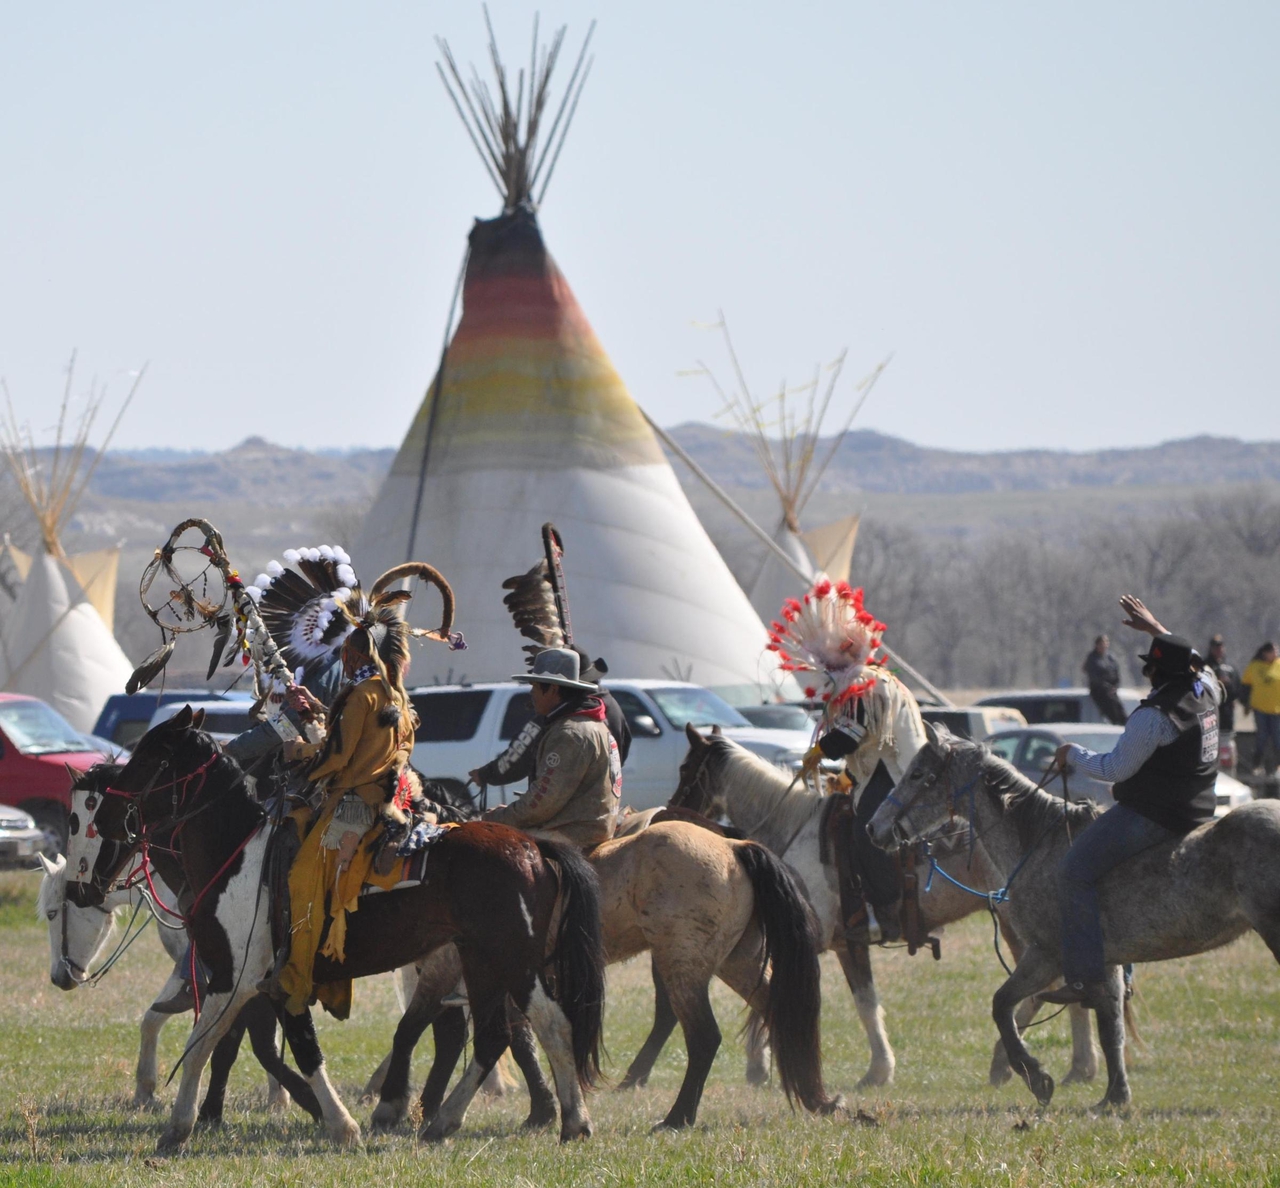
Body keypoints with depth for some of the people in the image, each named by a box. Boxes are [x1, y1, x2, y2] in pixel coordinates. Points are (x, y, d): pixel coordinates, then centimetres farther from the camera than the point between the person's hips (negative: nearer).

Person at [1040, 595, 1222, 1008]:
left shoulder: (1153, 717, -21)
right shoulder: (1206, 692, 5)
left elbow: (1115, 768, -17)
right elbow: (1191, 663, 29)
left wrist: (1074, 754, -1)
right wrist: (1156, 630, 37)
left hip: (1152, 815, -10)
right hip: (1195, 813, 10)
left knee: (1075, 872, -12)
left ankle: (1087, 979, -20)